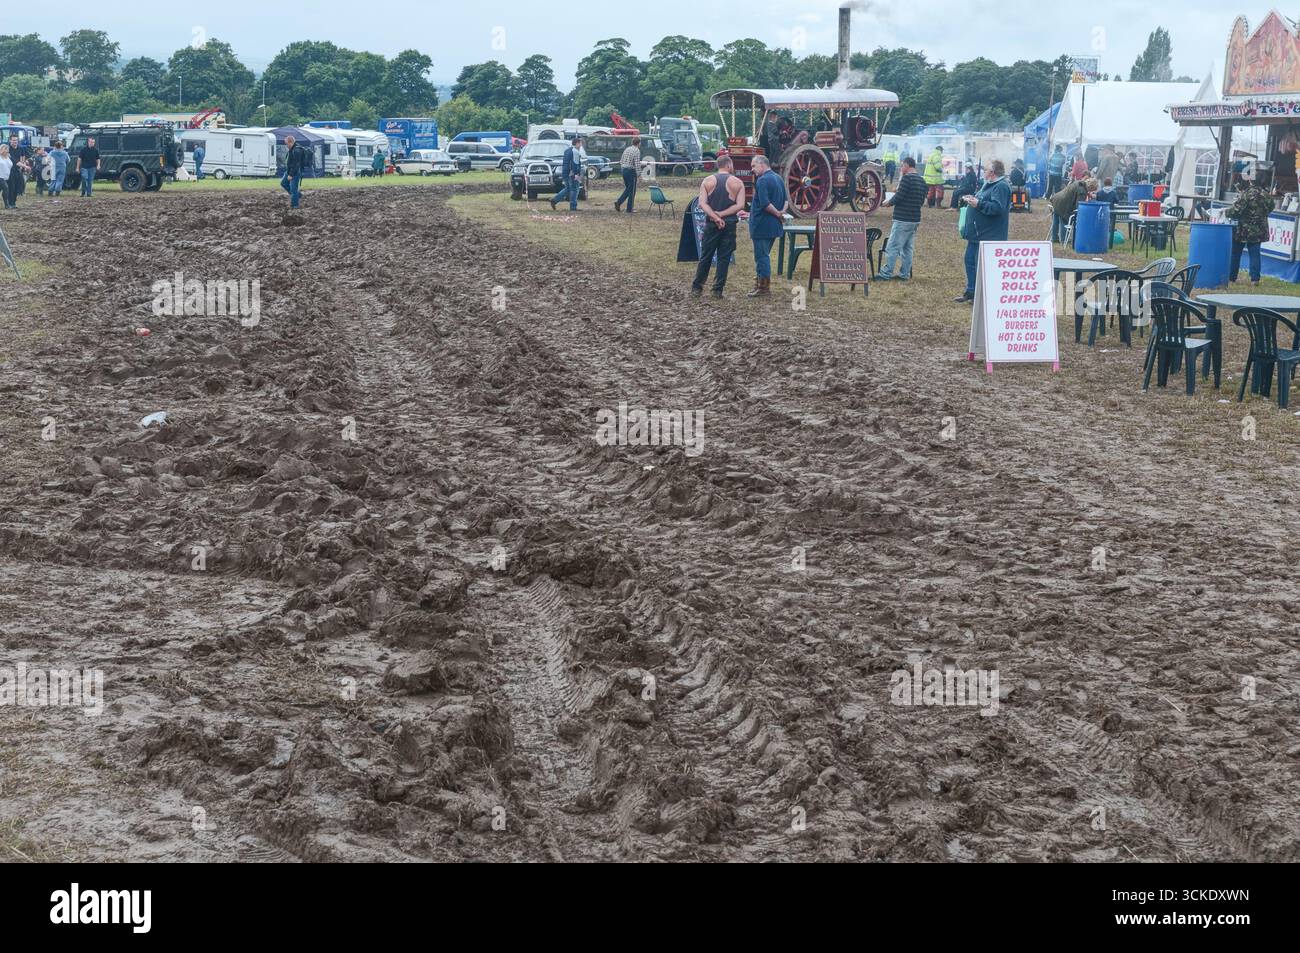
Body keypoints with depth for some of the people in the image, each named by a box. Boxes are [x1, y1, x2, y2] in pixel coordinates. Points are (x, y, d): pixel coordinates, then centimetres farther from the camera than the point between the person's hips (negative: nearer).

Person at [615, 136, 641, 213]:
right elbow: (637, 165, -21)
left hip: (623, 170, 7)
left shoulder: (627, 149, 11)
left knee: (628, 189, 20)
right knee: (632, 191, 3)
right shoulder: (637, 151, -12)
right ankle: (629, 210, 6)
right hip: (631, 171, -7)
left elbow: (621, 161, 13)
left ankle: (618, 202, 4)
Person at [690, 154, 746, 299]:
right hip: (729, 225, -1)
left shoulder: (707, 181, 2)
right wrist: (722, 214, -9)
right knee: (724, 258, 5)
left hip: (711, 224, 1)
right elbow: (740, 205, -9)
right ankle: (718, 290, 4)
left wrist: (715, 217, -12)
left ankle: (697, 288, 12)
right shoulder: (738, 183, -1)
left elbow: (702, 204, -8)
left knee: (705, 257, 9)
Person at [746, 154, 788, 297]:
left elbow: (765, 204, -24)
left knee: (761, 256, -2)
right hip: (774, 226, 9)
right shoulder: (778, 178, 14)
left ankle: (763, 288, 0)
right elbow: (786, 199, 17)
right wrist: (782, 212, 2)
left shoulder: (762, 180, -15)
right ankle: (760, 284, 23)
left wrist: (778, 214, -13)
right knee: (764, 255, 17)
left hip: (762, 225, -9)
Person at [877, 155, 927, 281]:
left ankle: (886, 274, -6)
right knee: (907, 248, 13)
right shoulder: (922, 181, 11)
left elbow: (898, 197, -17)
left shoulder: (906, 178, -14)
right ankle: (905, 274, 14)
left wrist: (888, 202, 1)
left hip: (902, 220, -8)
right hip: (915, 219, 8)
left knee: (892, 247, -5)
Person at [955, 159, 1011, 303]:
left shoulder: (1001, 187, -17)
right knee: (970, 261, 16)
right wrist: (972, 199, 10)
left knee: (981, 266, -8)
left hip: (988, 236, -11)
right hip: (977, 234, 11)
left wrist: (978, 204, -27)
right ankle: (970, 292, 25)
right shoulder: (990, 185, 17)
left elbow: (997, 208, -28)